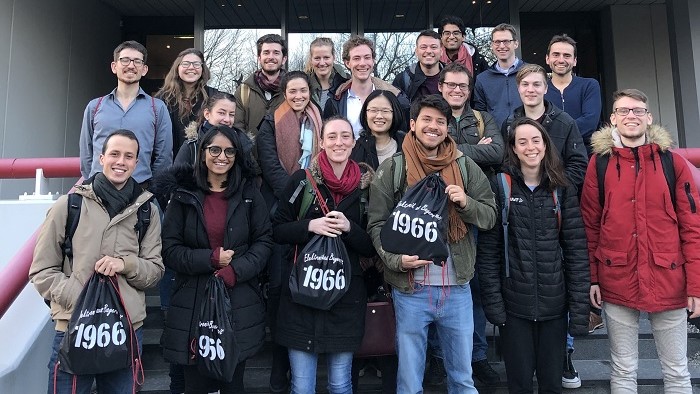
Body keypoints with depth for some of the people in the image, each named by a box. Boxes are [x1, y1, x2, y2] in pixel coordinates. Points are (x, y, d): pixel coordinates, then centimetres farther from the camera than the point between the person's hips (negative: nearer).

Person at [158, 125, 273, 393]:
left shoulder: (249, 194, 5)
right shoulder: (183, 193, 3)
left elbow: (264, 241, 2)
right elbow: (169, 249, -1)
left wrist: (234, 271, -13)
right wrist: (210, 259, -14)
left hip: (240, 305, 1)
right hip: (193, 304, 0)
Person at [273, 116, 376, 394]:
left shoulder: (364, 186, 3)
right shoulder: (302, 180, -1)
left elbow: (371, 247, 5)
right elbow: (277, 230, 1)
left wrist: (349, 228, -14)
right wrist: (310, 225, -15)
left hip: (346, 295, 1)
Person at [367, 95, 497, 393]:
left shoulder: (465, 166, 4)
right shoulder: (391, 169, -2)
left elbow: (490, 216, 6)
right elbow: (377, 224, -3)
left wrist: (466, 203, -14)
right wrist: (396, 259, -18)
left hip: (457, 288, 2)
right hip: (409, 289, -2)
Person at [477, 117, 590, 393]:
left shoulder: (562, 189, 2)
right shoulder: (500, 187, -3)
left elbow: (577, 251, 0)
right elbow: (488, 251, -5)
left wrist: (579, 307, -5)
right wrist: (493, 302, -9)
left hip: (554, 303, 2)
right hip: (514, 304, -2)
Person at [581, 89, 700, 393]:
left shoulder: (673, 163, 1)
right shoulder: (599, 163, 0)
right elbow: (590, 225, 1)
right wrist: (592, 278, -1)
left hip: (668, 282, 1)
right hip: (617, 284, 0)